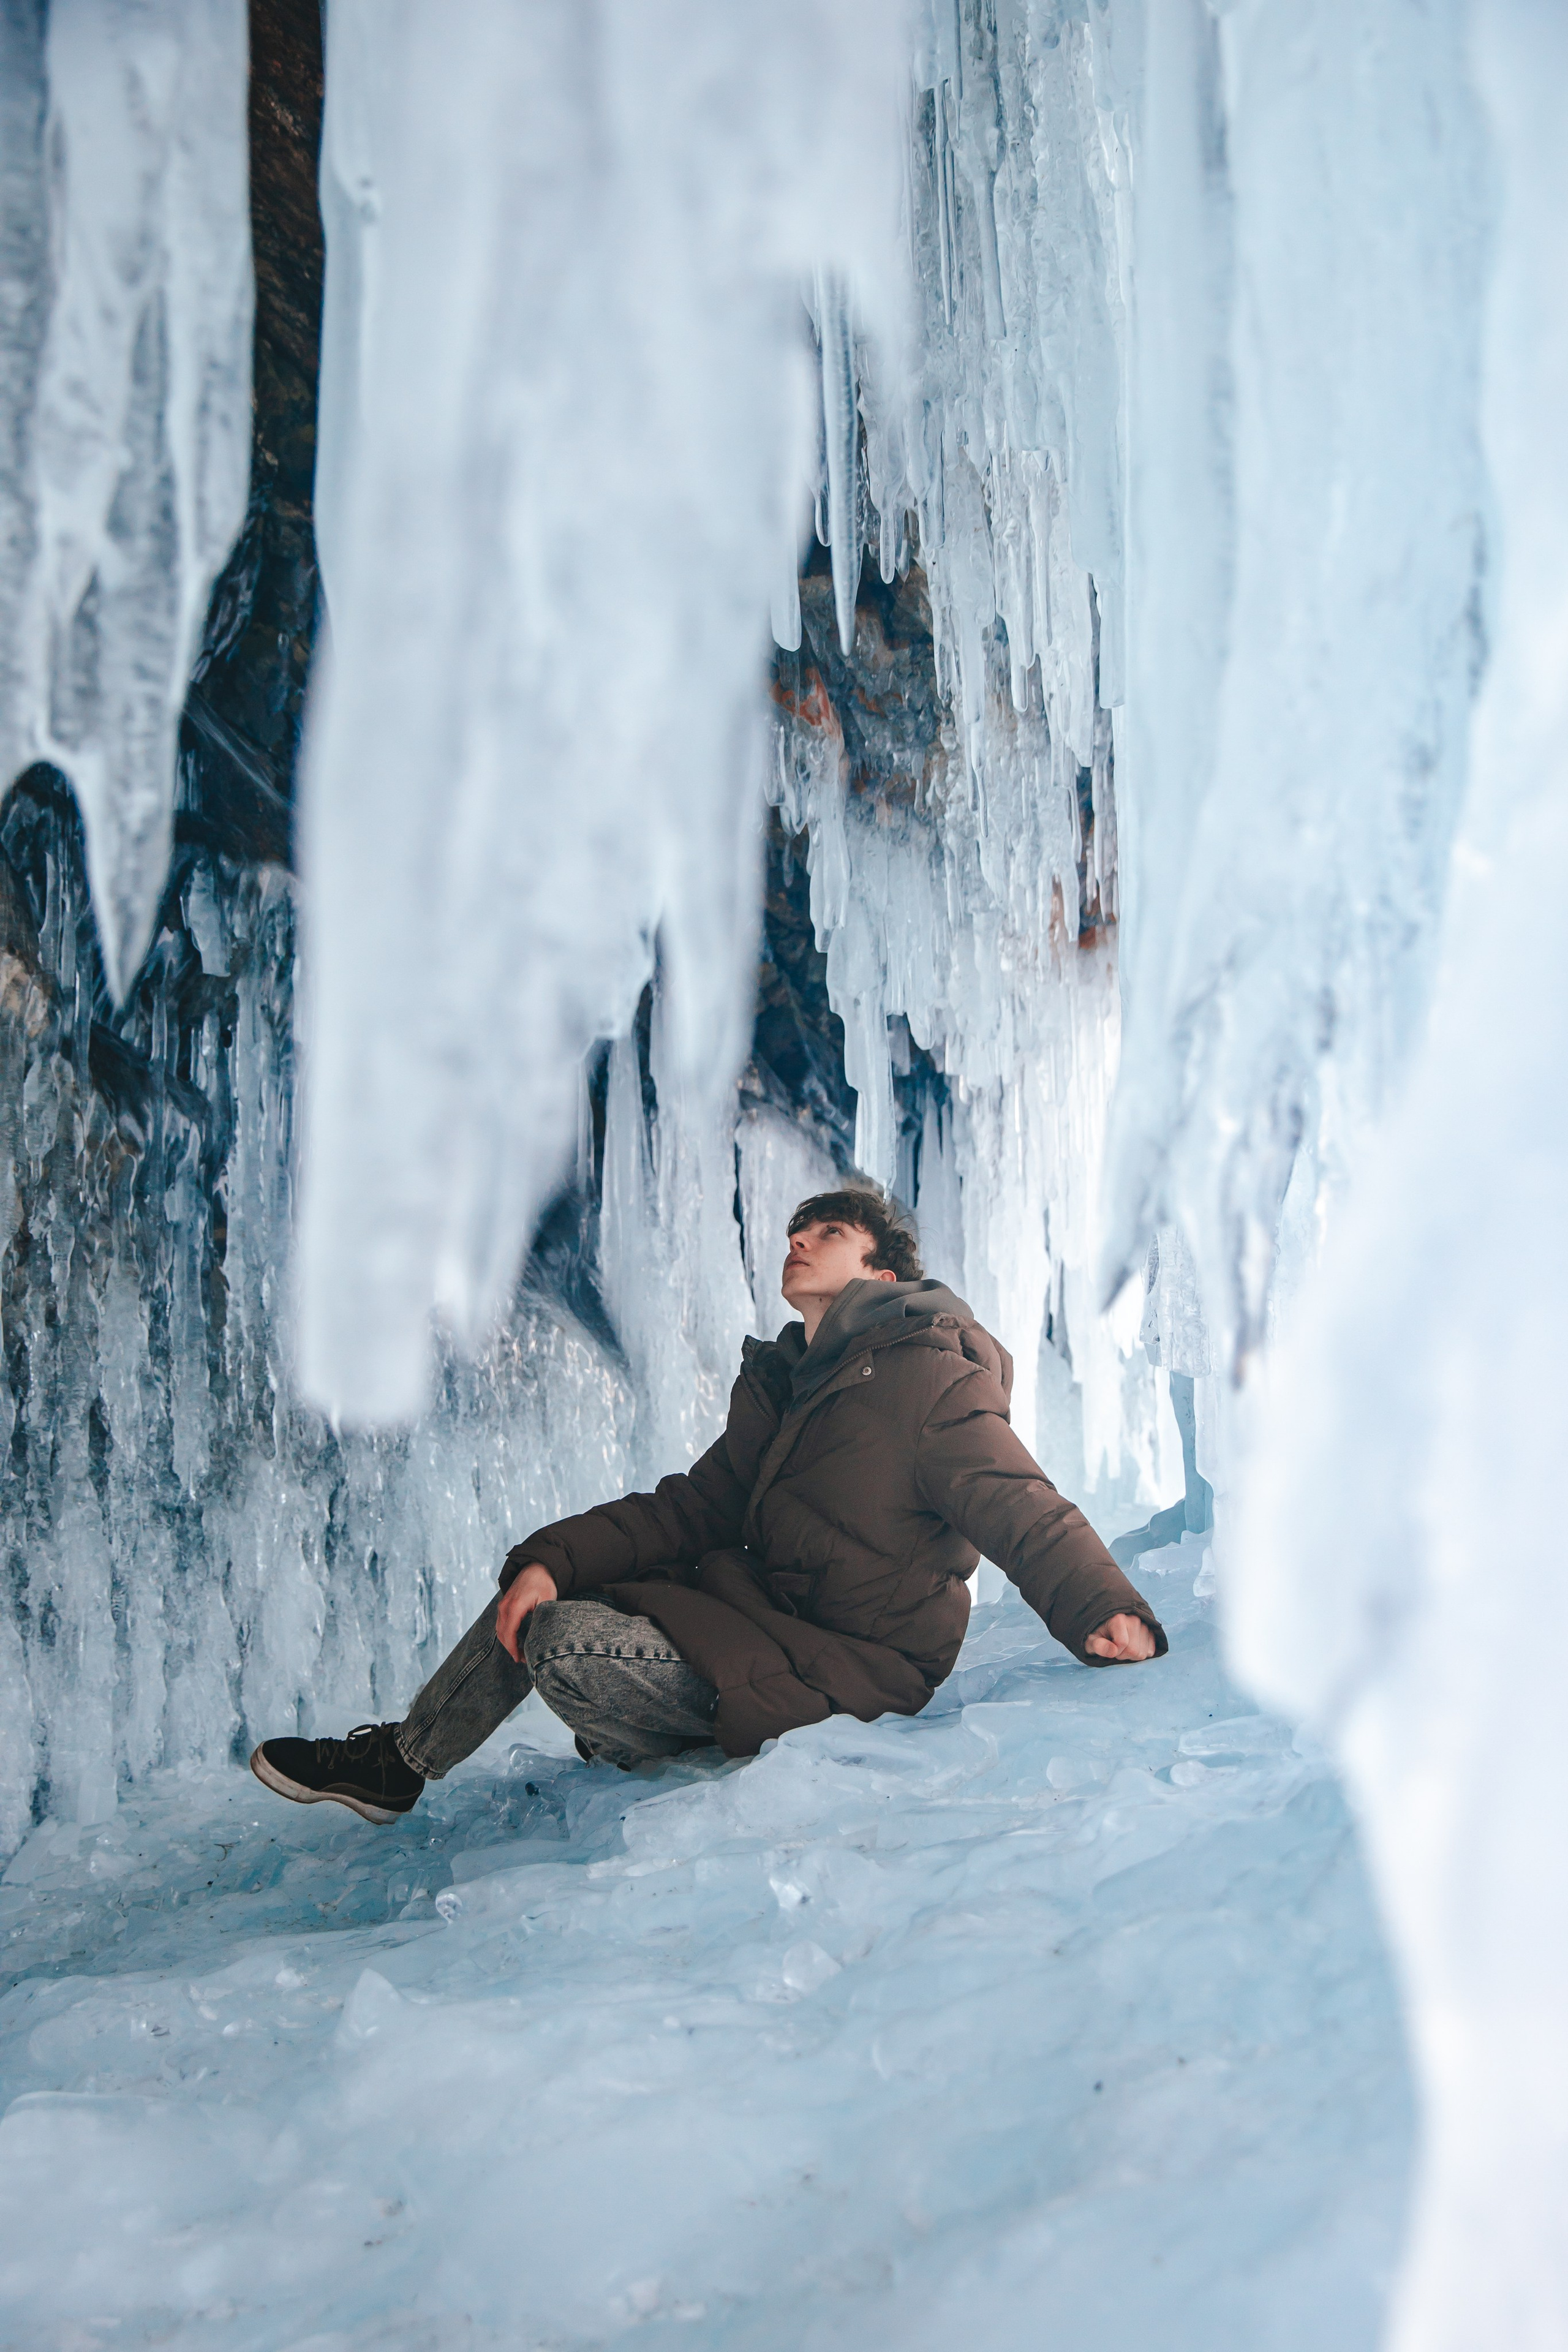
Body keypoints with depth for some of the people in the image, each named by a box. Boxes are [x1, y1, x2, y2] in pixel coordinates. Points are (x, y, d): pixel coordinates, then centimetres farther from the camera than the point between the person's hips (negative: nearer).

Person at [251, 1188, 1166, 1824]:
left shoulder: (928, 1379, -13)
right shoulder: (784, 1383, 13)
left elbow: (1023, 1509, -20)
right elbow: (694, 1508, 9)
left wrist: (1107, 1612, -39)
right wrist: (555, 1560, -5)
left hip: (844, 1672, -9)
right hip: (755, 1603, 9)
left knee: (564, 1646, -21)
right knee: (540, 1589, 3)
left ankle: (699, 1758, 7)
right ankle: (400, 1761, 15)